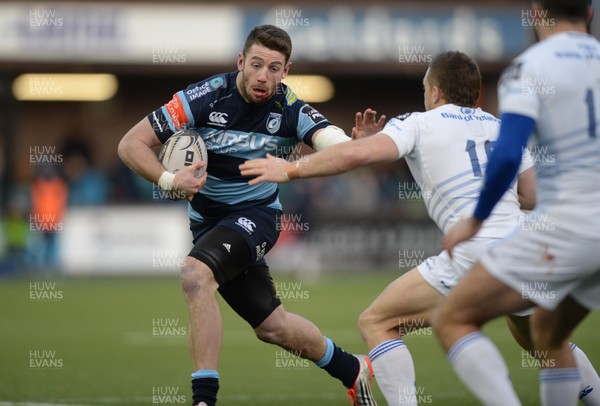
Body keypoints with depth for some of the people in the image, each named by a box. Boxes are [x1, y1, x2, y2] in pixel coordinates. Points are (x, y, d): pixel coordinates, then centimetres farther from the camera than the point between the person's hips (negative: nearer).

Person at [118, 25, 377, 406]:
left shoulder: (291, 110, -16)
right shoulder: (206, 97, -17)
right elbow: (131, 144, -16)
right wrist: (168, 180, -32)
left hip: (255, 214, -3)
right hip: (207, 217, 3)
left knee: (195, 274, -31)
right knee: (272, 325, 10)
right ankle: (352, 370, 35)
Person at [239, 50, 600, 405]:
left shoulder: (419, 124, 6)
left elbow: (359, 153, -9)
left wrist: (291, 170, 0)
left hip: (475, 253, -6)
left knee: (376, 323, 3)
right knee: (538, 339, 33)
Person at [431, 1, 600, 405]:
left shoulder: (529, 66, -7)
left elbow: (507, 155, -18)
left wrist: (475, 221, -6)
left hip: (566, 226, -7)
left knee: (453, 321, -1)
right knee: (548, 336, 26)